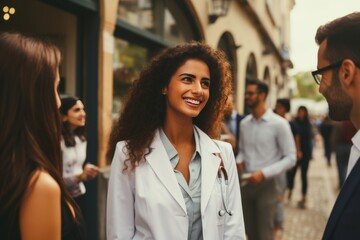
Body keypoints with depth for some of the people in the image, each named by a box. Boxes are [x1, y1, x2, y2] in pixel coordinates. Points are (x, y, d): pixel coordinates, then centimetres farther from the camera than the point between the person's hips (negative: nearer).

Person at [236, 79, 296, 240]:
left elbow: (290, 158, -11)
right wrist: (239, 161, -6)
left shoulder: (279, 124, -11)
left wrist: (263, 173, -20)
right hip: (245, 184, 5)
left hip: (266, 185, -5)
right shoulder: (244, 123, 6)